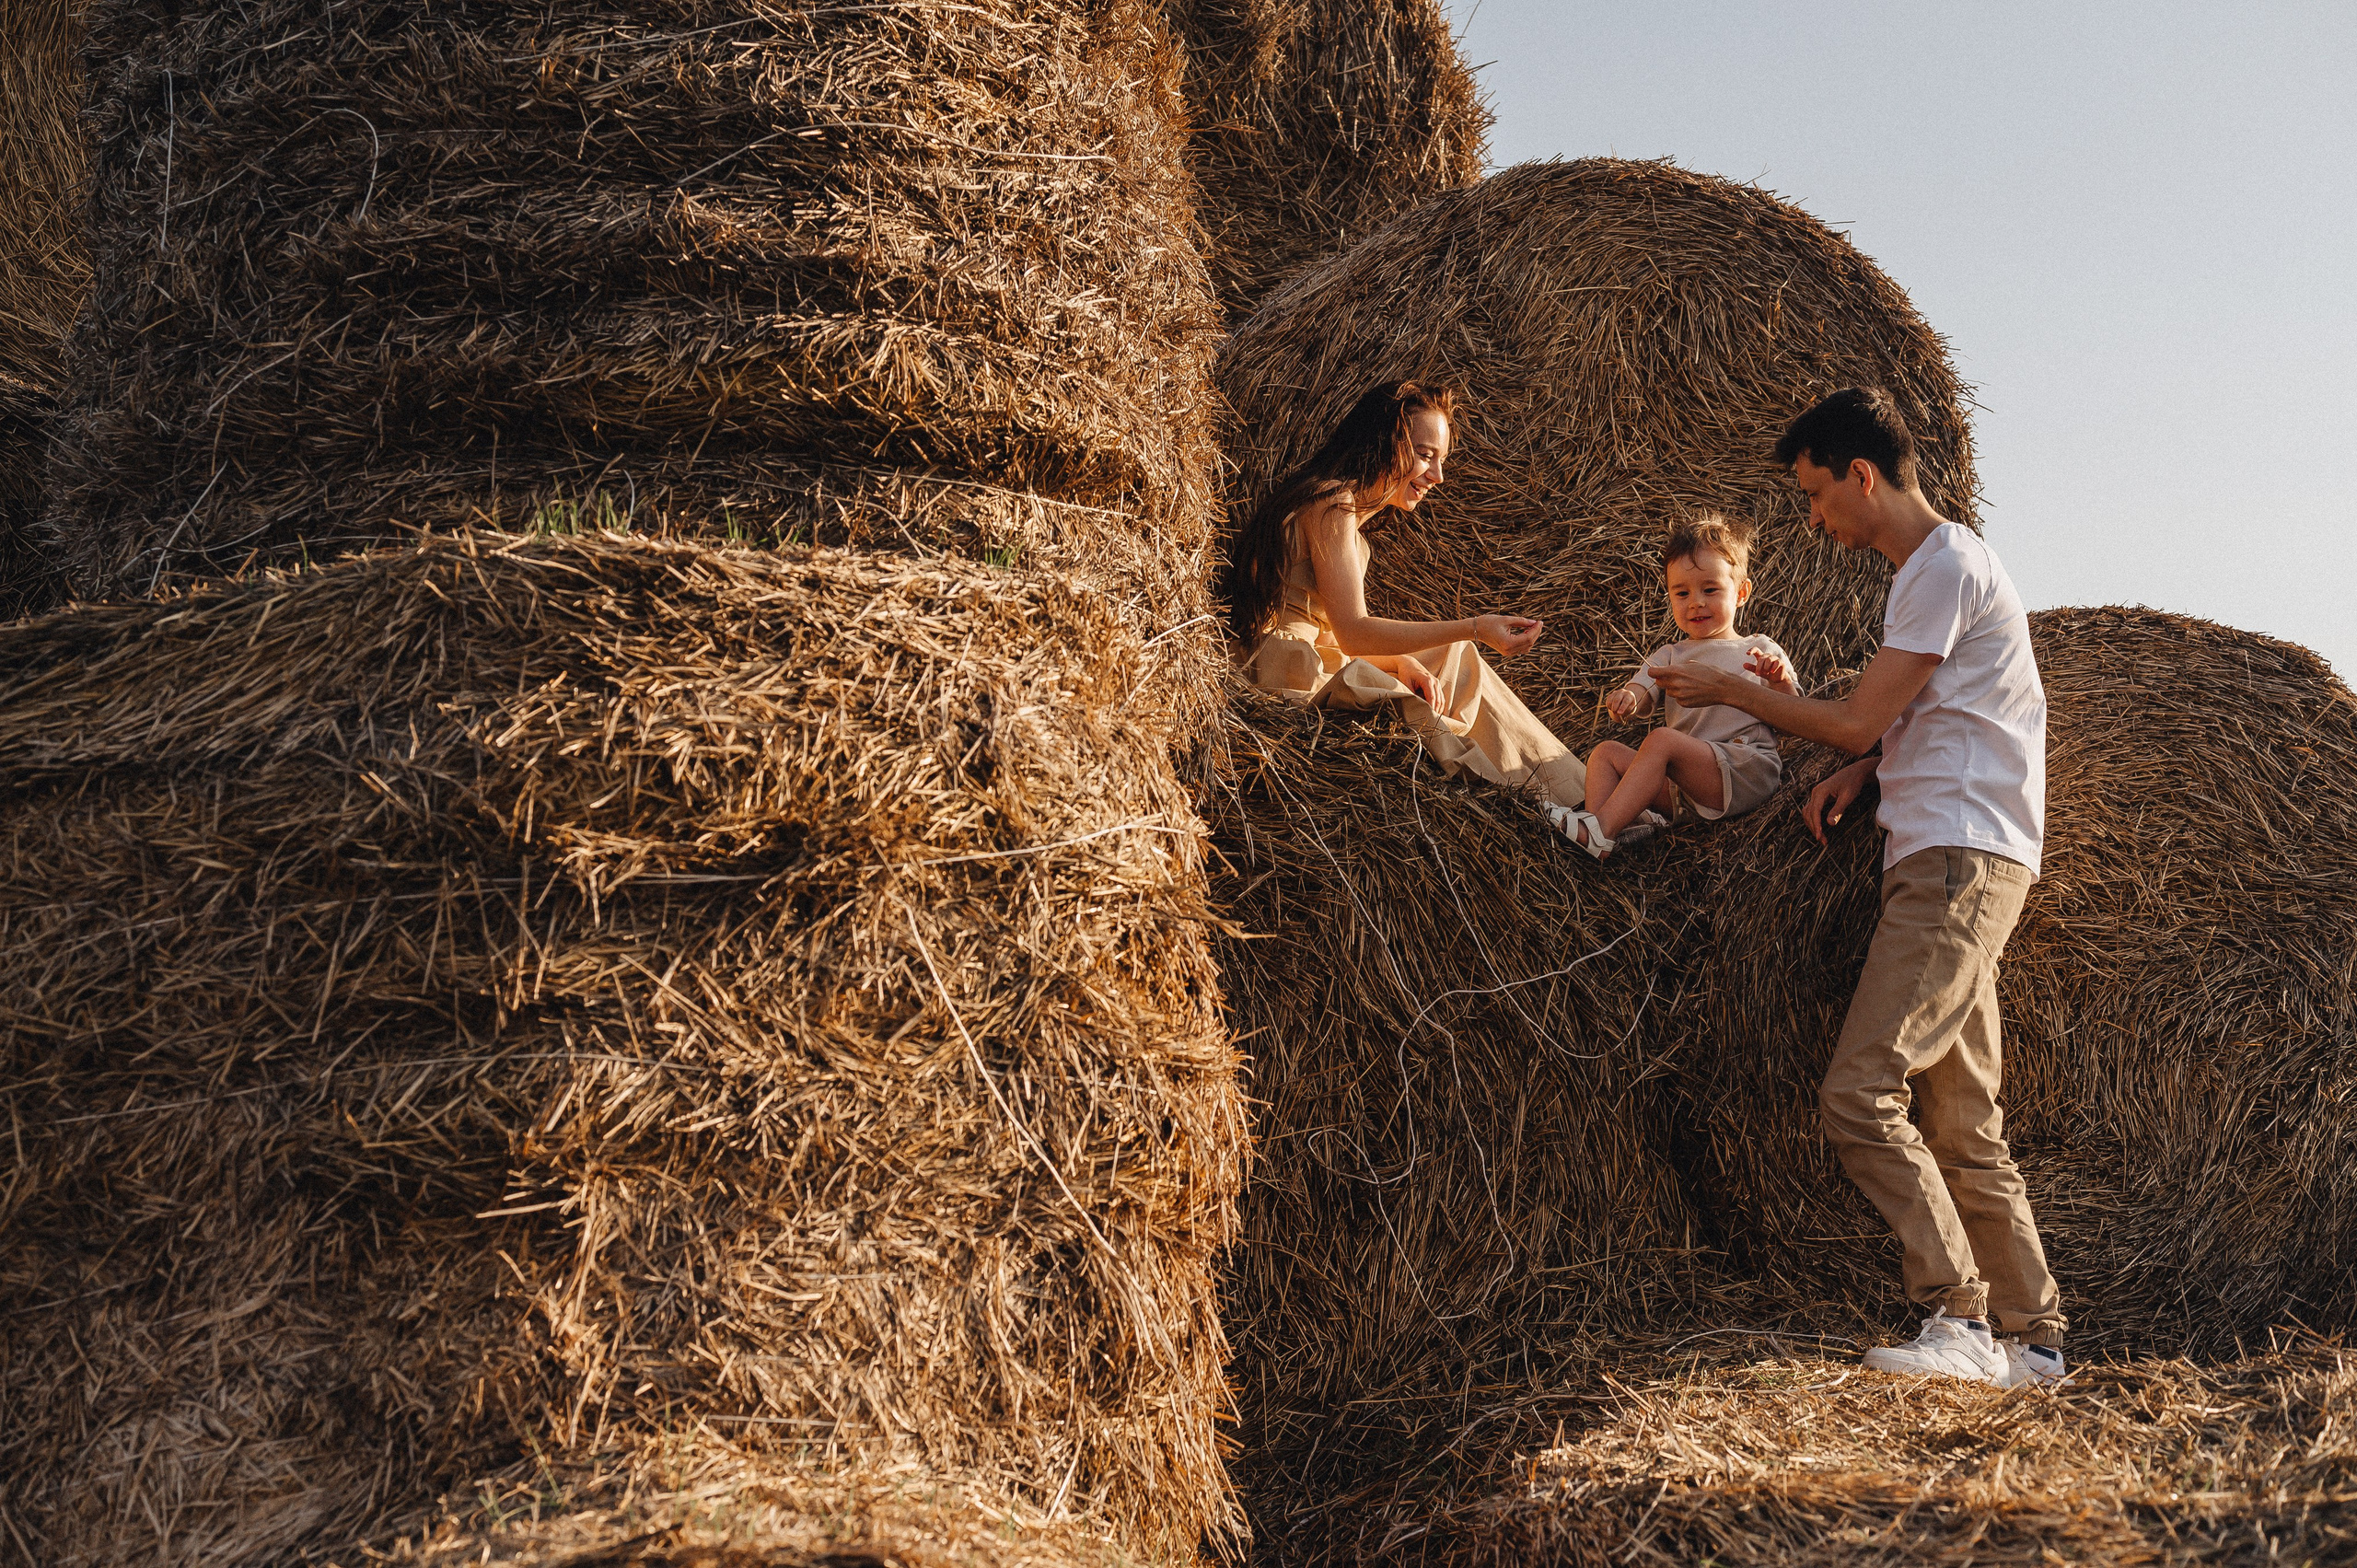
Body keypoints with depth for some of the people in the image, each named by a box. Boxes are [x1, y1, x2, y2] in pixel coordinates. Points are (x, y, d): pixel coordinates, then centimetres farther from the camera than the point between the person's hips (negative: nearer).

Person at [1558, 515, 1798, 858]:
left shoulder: (1759, 650, 17)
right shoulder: (1670, 657, 28)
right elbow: (1640, 695, 9)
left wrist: (1780, 682, -13)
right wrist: (1626, 700, -17)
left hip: (1747, 770, -6)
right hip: (1683, 788, 6)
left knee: (1662, 740, -27)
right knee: (1606, 753, -5)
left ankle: (1601, 829, -36)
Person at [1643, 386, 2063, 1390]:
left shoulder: (1946, 565, -9)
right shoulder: (1928, 570, 23)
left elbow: (1855, 720, -11)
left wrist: (1733, 690, 2)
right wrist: (1861, 770, 7)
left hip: (1960, 863, -10)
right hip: (1943, 864, 10)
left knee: (1861, 1091, -18)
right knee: (1964, 1120, 9)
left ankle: (1958, 1319, -16)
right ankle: (2031, 1336, 13)